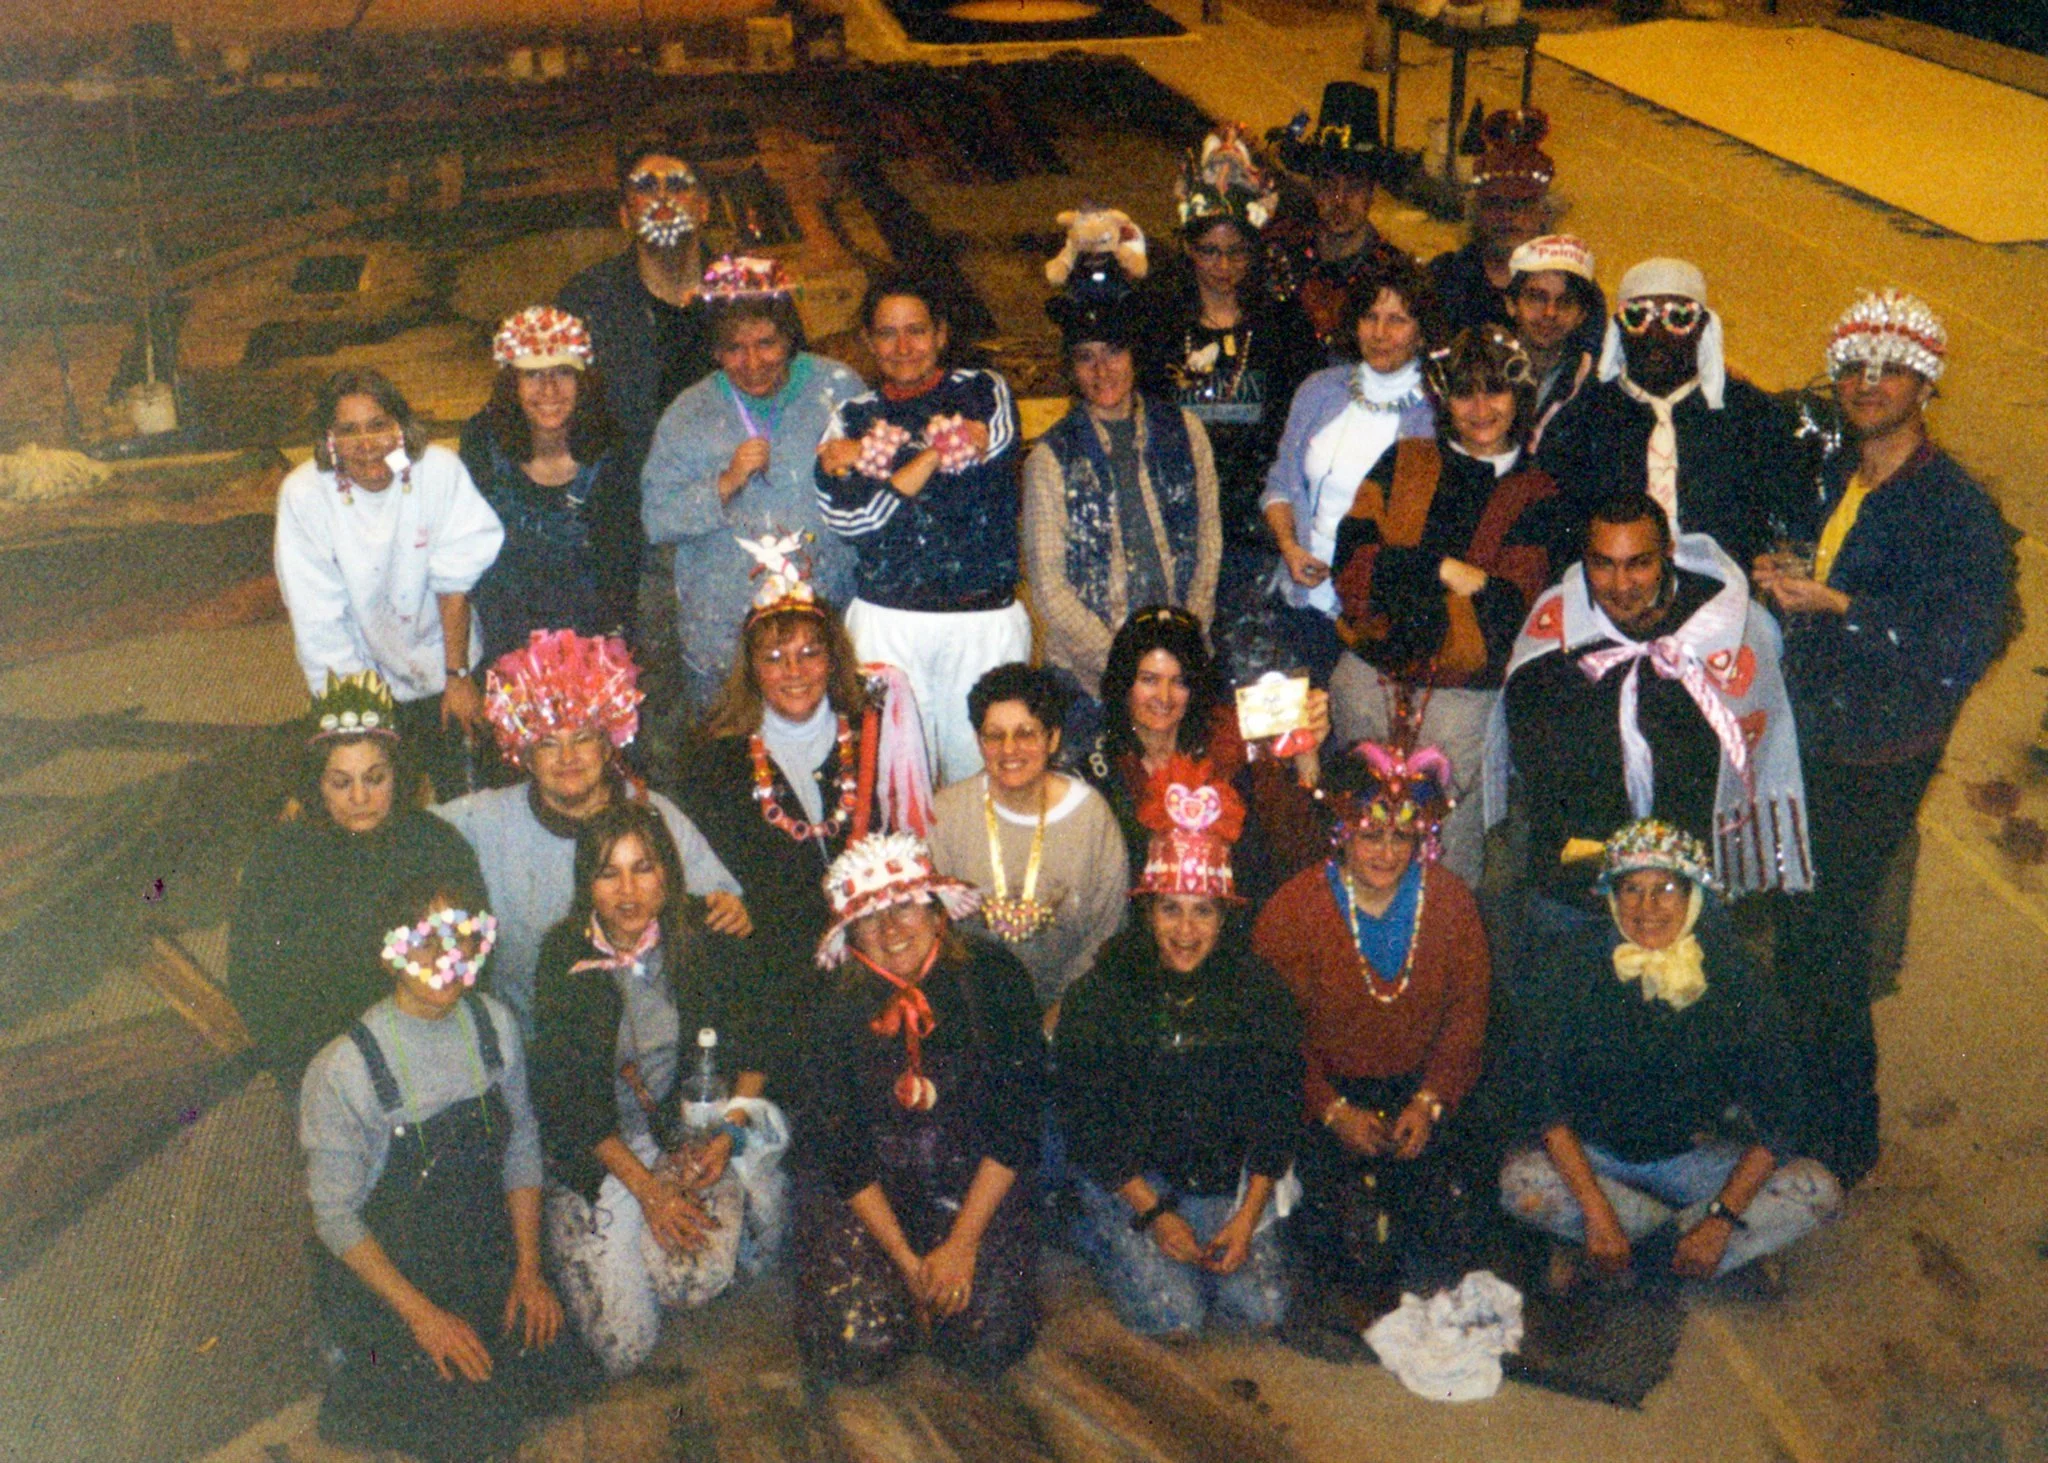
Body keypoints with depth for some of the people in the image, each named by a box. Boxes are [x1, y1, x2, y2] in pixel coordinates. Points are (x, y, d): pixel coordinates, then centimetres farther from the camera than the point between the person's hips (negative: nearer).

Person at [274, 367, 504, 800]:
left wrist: (458, 677, -10)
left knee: (456, 796, 11)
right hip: (358, 668, 0)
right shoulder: (303, 494, -20)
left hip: (437, 662, 0)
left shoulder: (441, 471, -21)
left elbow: (454, 584, -11)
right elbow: (318, 622, -16)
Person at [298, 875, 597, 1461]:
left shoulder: (494, 1025, -6)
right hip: (379, 1272, -5)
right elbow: (336, 1215, -15)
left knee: (563, 1376, -5)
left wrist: (528, 1267, -3)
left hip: (484, 1257, 5)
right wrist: (421, 1314, -18)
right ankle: (362, 1376, 14)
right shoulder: (344, 1069, -22)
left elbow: (521, 1146, 5)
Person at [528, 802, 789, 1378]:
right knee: (623, 1350, -13)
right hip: (597, 1151, -1)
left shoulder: (707, 939, -6)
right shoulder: (565, 959, -10)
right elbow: (567, 1099, -7)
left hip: (692, 1128, 1)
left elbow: (749, 1052, 4)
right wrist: (647, 1188, -14)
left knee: (698, 1276, -28)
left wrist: (728, 1132, -13)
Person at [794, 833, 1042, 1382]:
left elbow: (1017, 1121, -10)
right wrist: (907, 1261, -14)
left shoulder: (992, 979, -11)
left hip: (976, 1185, 0)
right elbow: (844, 1153, -6)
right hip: (863, 1191, 0)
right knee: (860, 1345, -18)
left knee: (990, 1340, -18)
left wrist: (962, 1242, -14)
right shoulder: (841, 1012, -9)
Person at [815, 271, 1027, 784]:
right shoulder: (853, 418, 11)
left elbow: (983, 449, -12)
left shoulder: (985, 392, 10)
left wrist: (871, 455, -5)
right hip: (886, 621, 1)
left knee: (983, 770, 2)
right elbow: (846, 515, -5)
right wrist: (936, 452, -7)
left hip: (984, 620, -1)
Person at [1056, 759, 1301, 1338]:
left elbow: (1278, 1109, -1)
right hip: (1126, 1178, -2)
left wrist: (1248, 1216, -9)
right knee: (1173, 1316, -15)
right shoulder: (1100, 993, -11)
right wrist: (1154, 1213, -14)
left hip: (1229, 1177, 3)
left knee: (1262, 1309, -11)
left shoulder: (1259, 991, -5)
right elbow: (1086, 1122, -8)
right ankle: (1099, 1233, 13)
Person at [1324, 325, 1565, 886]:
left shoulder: (1534, 496, 7)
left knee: (1449, 851, -5)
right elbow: (1351, 561, 0)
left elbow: (1508, 607, -6)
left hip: (1463, 692, -2)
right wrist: (1446, 569, -10)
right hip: (1369, 676, 2)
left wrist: (1399, 576, -8)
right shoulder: (1402, 464, 13)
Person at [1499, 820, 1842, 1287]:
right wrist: (1597, 1211, -25)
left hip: (1690, 1156, 1)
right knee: (1520, 1181, -31)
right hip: (1592, 1153, -1)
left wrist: (1723, 1219, -21)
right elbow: (1539, 1092, -16)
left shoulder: (1729, 971, -11)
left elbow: (1777, 1112, -10)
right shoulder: (1577, 963, -13)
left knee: (1818, 1191, -21)